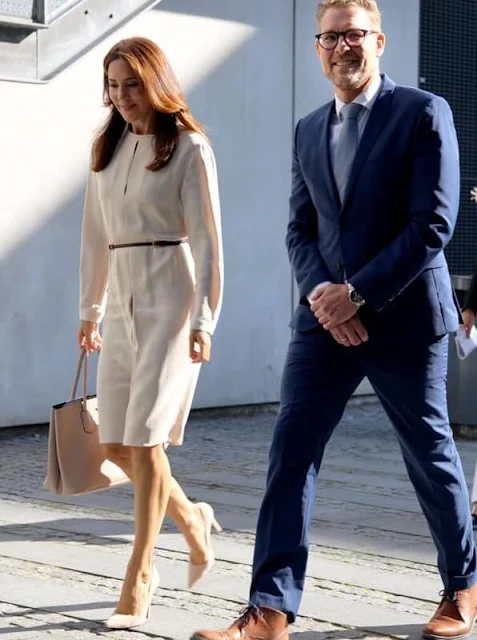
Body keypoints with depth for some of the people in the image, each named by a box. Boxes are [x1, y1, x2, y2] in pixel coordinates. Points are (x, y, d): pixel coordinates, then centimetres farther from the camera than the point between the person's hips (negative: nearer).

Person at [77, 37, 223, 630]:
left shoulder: (189, 147, -5)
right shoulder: (107, 148, 12)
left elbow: (206, 240, -9)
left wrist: (203, 320, -14)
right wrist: (89, 308, 18)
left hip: (171, 297, -6)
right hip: (121, 300, 6)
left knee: (144, 440, -9)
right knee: (116, 445, 5)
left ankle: (138, 581, 0)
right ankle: (191, 519, 31)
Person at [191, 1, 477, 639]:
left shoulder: (423, 113, -6)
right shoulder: (308, 130, 12)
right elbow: (300, 229, 12)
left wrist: (358, 295, -16)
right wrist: (320, 292, -8)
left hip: (403, 317, -5)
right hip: (325, 317, 5)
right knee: (291, 452, -6)